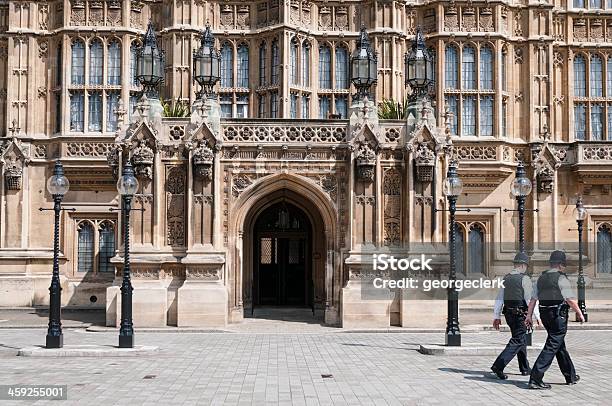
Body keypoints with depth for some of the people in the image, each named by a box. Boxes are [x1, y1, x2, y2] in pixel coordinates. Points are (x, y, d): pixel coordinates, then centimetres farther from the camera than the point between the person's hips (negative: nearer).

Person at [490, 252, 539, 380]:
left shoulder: (506, 278, 8)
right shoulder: (524, 279, -12)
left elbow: (499, 298, 8)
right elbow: (530, 299, -13)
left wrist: (496, 316, 12)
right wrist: (537, 316, -7)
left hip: (508, 314, 7)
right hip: (520, 314, -7)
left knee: (521, 340, 20)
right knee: (517, 341, -4)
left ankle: (525, 368, 30)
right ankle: (498, 366, -15)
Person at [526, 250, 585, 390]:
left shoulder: (541, 278, 9)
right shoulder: (561, 278, -12)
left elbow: (533, 299, 7)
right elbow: (571, 300, -14)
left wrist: (529, 315, 9)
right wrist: (580, 314, -2)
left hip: (545, 315, 8)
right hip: (558, 315, -8)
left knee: (560, 346, 20)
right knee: (552, 347, -7)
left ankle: (571, 376, 32)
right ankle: (535, 379, -12)